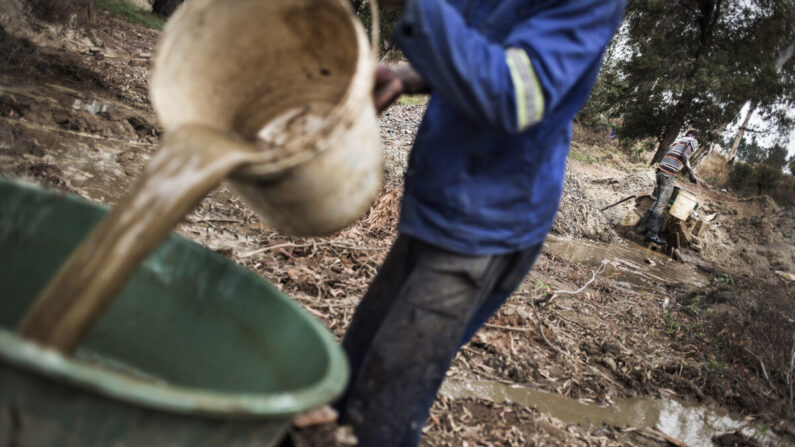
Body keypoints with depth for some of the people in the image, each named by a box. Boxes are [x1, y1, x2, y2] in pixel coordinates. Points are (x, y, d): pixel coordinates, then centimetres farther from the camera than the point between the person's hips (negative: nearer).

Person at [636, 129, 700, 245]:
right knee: (662, 204, -9)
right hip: (669, 173, -8)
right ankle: (652, 234, -11)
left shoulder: (677, 141, 29)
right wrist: (691, 173, -10)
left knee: (659, 201, 15)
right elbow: (684, 155, -11)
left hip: (660, 170, 8)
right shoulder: (693, 142, 6)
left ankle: (642, 227, 13)